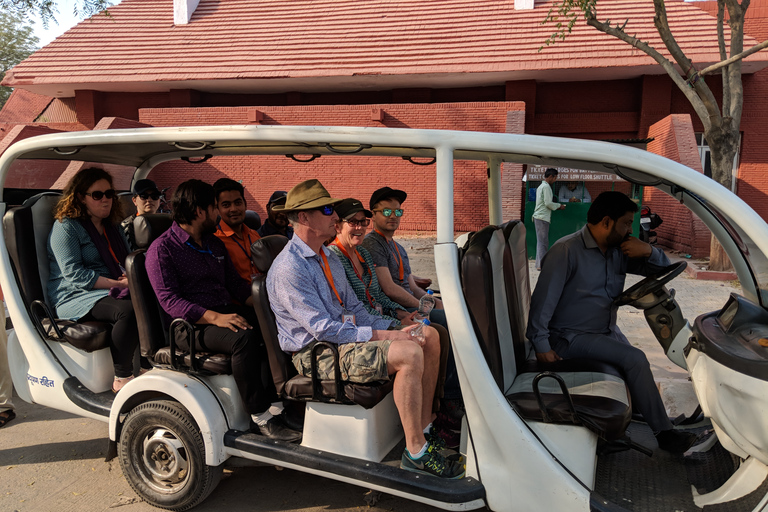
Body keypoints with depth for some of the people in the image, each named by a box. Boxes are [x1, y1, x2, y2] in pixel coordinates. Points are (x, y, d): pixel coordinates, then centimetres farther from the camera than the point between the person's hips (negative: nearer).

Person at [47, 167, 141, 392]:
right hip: (75, 298, -7)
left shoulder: (113, 227, 21)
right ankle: (121, 379, -25)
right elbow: (74, 274, -13)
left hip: (112, 292, 7)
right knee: (128, 310, -36)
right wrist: (118, 283, -20)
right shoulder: (65, 227, -2)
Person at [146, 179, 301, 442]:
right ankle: (260, 418, -26)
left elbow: (235, 282, 19)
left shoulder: (215, 244, 20)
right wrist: (214, 318, -28)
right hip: (189, 324, -7)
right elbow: (169, 300, -14)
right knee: (244, 337, -34)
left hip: (225, 313, 7)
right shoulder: (161, 249, -4)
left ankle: (274, 403, -19)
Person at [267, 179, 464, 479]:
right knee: (408, 353, -28)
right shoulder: (288, 269, -17)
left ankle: (424, 429, 5)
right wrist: (380, 336, -21)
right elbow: (324, 329, -22)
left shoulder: (328, 257, 14)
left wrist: (390, 328, -1)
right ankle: (415, 453, -18)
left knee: (429, 336, 0)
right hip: (318, 353, -9)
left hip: (345, 334, 10)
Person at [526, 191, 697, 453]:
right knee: (635, 359, -20)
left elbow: (664, 269, 13)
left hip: (608, 331, 8)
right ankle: (664, 434, -7)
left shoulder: (619, 251, 6)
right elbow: (544, 299, -19)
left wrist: (649, 251, -10)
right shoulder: (567, 250, -17)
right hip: (571, 338, -8)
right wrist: (541, 345, -21)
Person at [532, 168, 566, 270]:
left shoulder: (541, 186, 20)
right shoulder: (546, 187, -11)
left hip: (539, 217, 10)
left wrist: (556, 206, 19)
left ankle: (540, 263, 15)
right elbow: (548, 203, -17)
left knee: (541, 241, 12)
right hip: (542, 218, -10)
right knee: (543, 242, -7)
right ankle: (541, 265, -6)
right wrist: (559, 206, -2)